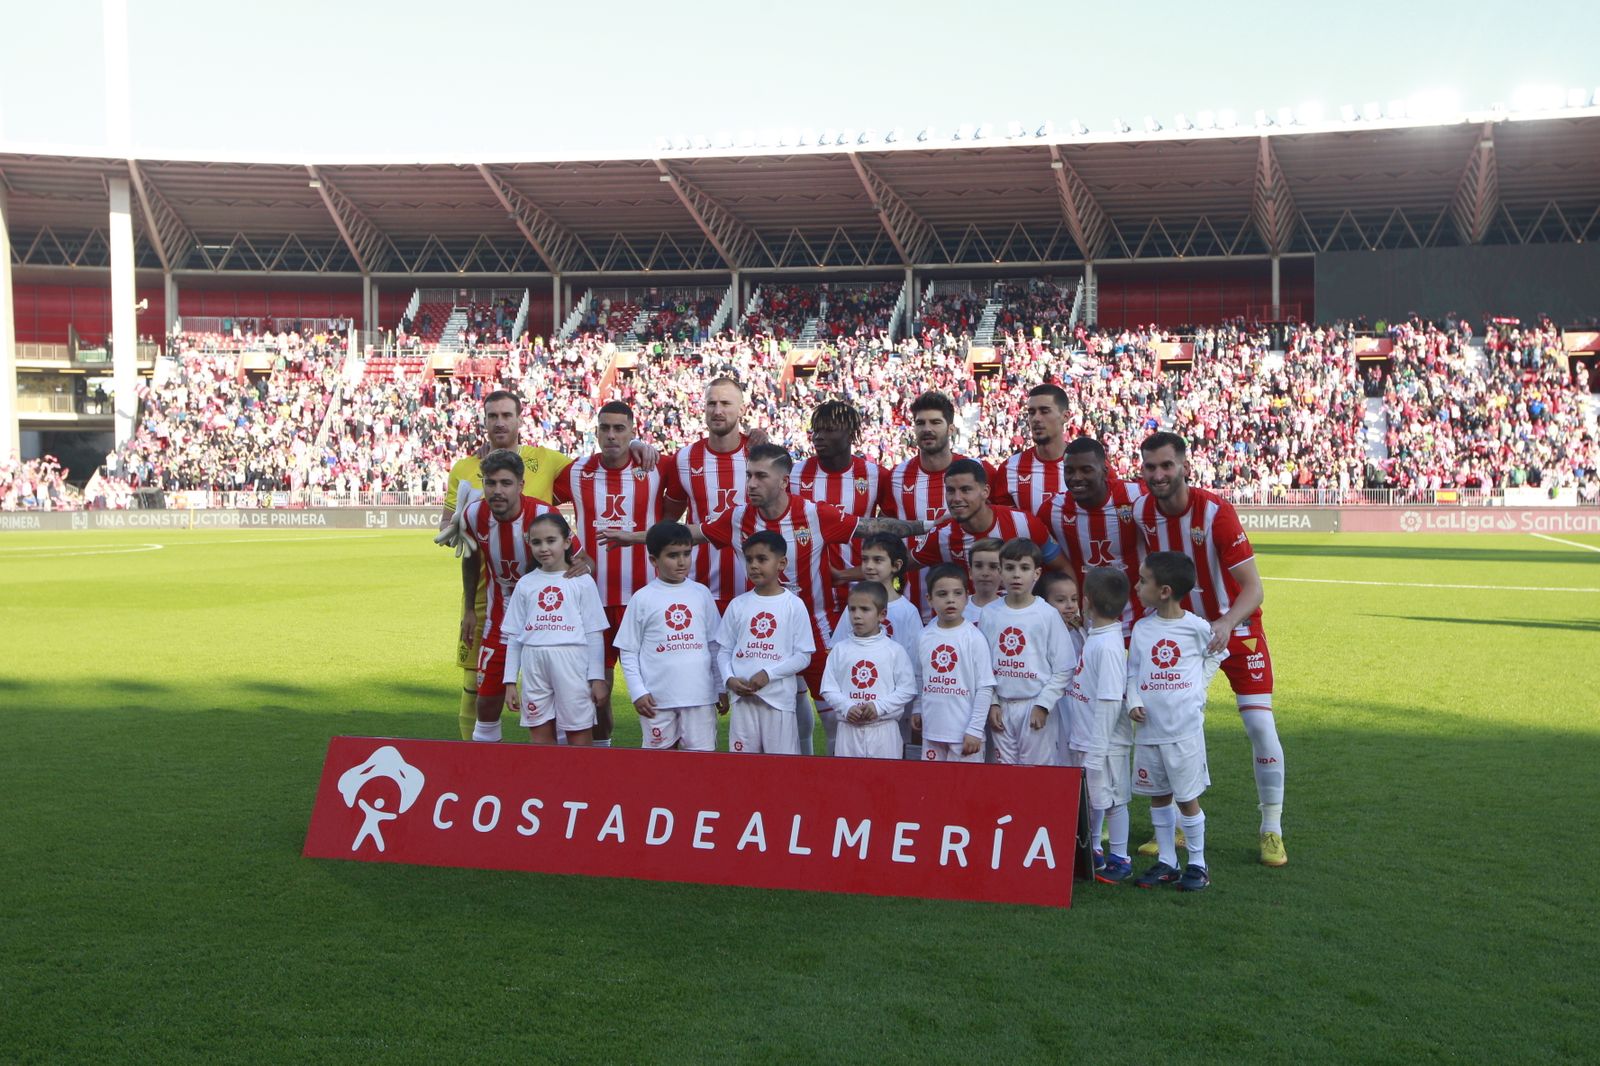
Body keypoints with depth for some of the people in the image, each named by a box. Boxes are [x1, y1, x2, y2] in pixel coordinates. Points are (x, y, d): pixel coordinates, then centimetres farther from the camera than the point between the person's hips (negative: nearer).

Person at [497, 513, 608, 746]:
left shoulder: (582, 581, 1)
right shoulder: (525, 583, 10)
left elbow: (595, 633, 1)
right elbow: (513, 636, 13)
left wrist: (597, 677, -3)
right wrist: (510, 681, 9)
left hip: (571, 663, -3)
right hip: (534, 664, 3)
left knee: (580, 739, 2)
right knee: (540, 738, 8)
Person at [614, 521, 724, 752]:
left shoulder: (702, 594, 5)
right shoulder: (642, 599, -2)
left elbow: (715, 644, 8)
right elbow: (628, 652, 1)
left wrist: (722, 688, 7)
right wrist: (638, 692, -6)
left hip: (700, 696, 2)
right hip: (657, 698, -1)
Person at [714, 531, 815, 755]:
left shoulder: (794, 605, -4)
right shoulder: (738, 604, 5)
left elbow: (803, 656, -5)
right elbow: (724, 650, 8)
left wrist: (768, 674, -14)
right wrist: (729, 679, -9)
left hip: (780, 697, -3)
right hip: (742, 697, 3)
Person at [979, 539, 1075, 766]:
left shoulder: (1048, 615, -6)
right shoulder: (989, 614, 2)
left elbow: (1063, 669, -6)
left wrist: (1043, 705, -10)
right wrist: (991, 703, 1)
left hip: (1035, 705, -3)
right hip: (1002, 706, 3)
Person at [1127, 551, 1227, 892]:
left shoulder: (1196, 627, -7)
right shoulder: (1141, 628, 3)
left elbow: (1216, 655, 11)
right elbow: (1133, 672, 7)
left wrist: (1196, 687, 2)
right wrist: (1134, 702, -9)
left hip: (1185, 727, -4)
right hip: (1149, 728, 4)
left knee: (1187, 797, 3)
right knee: (1158, 796, 12)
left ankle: (1197, 864, 16)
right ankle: (1166, 862, 23)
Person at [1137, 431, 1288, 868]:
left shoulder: (1216, 511, -25)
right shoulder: (1143, 512, -11)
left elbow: (1253, 589, -28)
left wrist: (1226, 624, -44)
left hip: (1236, 627, -4)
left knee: (1260, 724, -8)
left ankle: (1272, 831, 7)